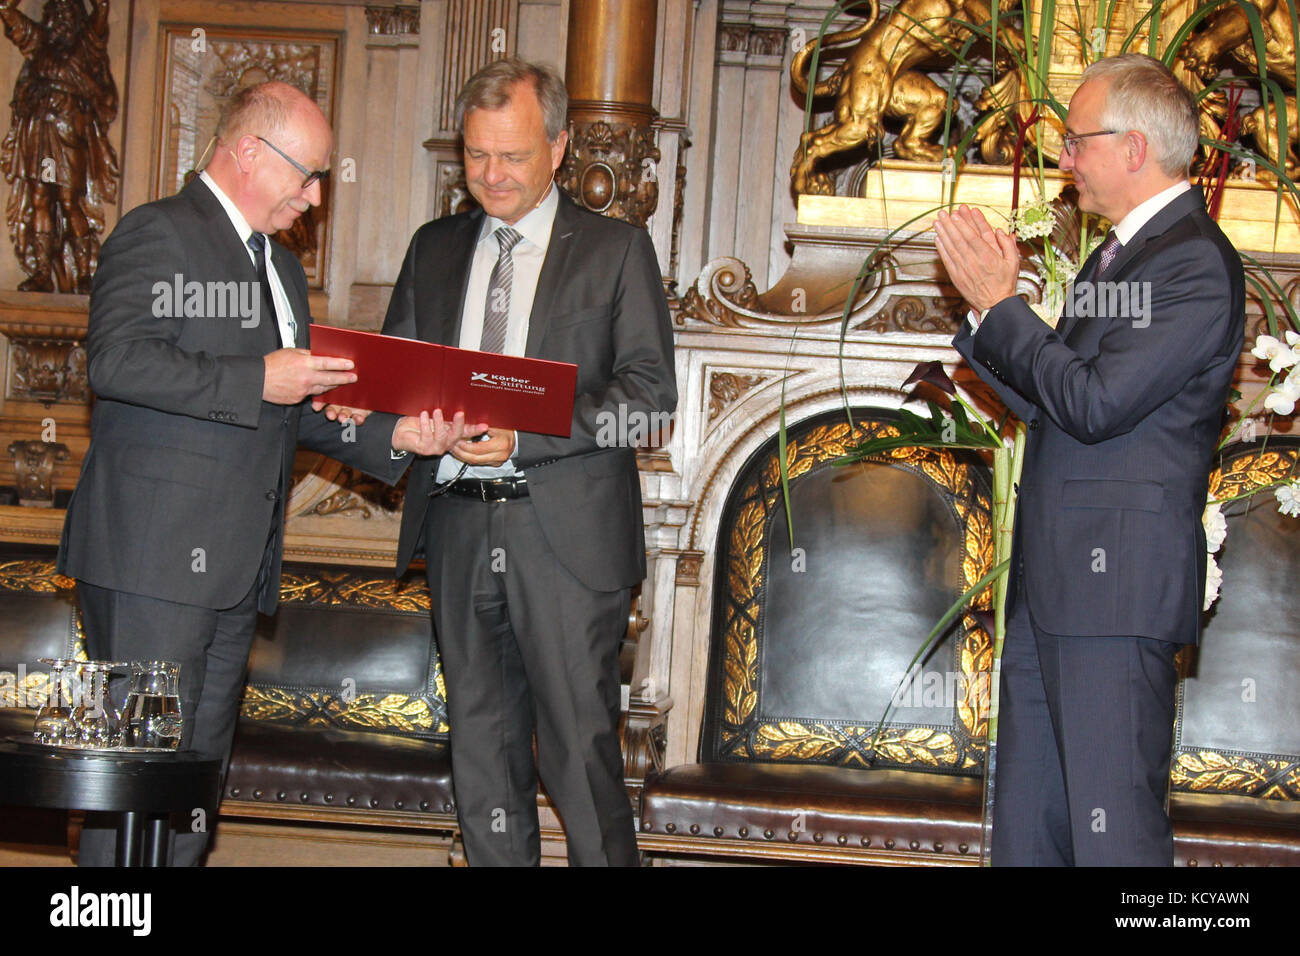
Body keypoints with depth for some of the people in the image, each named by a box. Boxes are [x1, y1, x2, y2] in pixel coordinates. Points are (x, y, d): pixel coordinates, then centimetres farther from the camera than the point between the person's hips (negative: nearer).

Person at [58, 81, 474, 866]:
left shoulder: (281, 268, 24)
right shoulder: (158, 232, -5)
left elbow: (299, 408, 24)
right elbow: (117, 360, -19)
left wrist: (392, 436, 8)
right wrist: (257, 380, -20)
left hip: (236, 565, 9)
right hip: (155, 554, -9)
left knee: (201, 766, 11)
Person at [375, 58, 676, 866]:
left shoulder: (617, 249, 2)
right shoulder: (434, 249, 15)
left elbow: (651, 392, -7)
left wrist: (524, 435, -18)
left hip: (568, 534, -4)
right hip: (460, 529, 5)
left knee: (580, 746, -5)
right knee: (482, 748, 10)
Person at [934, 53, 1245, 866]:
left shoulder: (1198, 265, -12)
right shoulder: (1117, 255, 18)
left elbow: (1094, 403, -20)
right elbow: (1048, 405, 19)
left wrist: (1000, 305, -10)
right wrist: (992, 304, 7)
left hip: (1119, 584, -10)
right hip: (1054, 583, 10)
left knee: (1114, 828, -7)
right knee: (1026, 825, 15)